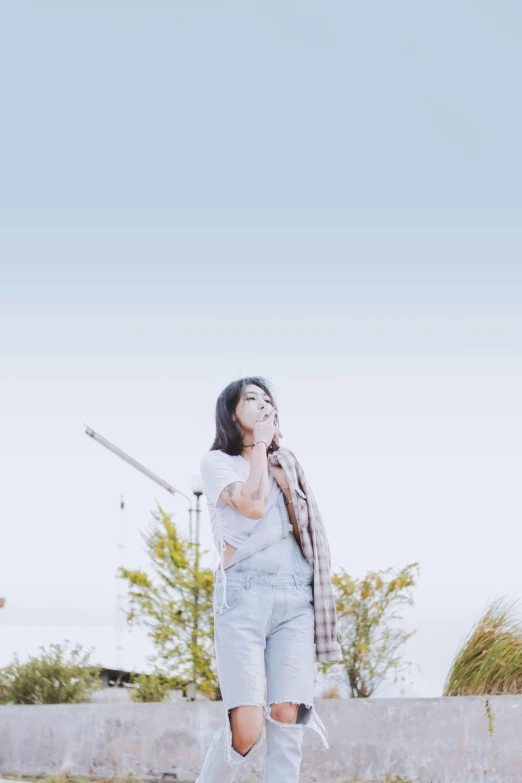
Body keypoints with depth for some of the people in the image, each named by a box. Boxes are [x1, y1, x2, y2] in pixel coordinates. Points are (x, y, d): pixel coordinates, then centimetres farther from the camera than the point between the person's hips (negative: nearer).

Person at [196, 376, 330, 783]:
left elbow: (306, 535, 11)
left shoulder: (283, 467, 23)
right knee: (247, 728, -15)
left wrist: (282, 474, 7)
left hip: (295, 600, 4)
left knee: (287, 717, -9)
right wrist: (259, 446, 1)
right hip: (243, 596, -4)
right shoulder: (217, 461, 8)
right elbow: (253, 505, -12)